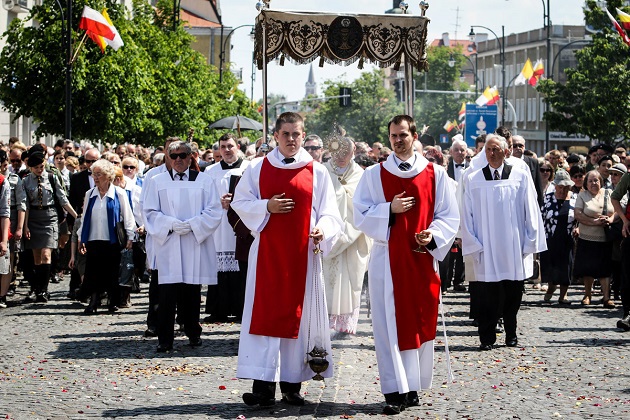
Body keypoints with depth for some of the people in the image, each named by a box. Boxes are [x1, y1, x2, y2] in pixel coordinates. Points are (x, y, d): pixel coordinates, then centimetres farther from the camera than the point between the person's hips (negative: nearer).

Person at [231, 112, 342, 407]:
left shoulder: (317, 172, 4)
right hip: (267, 252, 0)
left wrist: (322, 231, -19)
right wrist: (266, 207, -10)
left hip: (303, 254, 0)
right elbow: (240, 202, 8)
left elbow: (329, 214, 2)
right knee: (265, 314, -5)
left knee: (298, 313, 3)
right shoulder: (258, 169, 6)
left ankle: (292, 384, 11)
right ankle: (264, 386, -6)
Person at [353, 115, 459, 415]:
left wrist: (433, 236, -12)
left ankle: (412, 386, 14)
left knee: (420, 323, 4)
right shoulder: (374, 175, 4)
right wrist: (389, 209, -14)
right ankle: (395, 391, -3)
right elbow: (361, 216, 1)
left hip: (423, 258, 1)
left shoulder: (435, 174, 6)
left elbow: (449, 216, 6)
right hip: (388, 259, -1)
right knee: (390, 325, -5)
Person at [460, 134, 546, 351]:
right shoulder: (473, 179, 3)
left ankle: (511, 333, 22)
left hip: (514, 250, 1)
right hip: (486, 249, 0)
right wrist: (473, 244, -3)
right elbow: (467, 214, 3)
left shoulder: (520, 175, 2)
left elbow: (531, 211, 4)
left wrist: (530, 242, 1)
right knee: (487, 295, -1)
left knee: (513, 293, 7)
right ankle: (487, 338, 7)